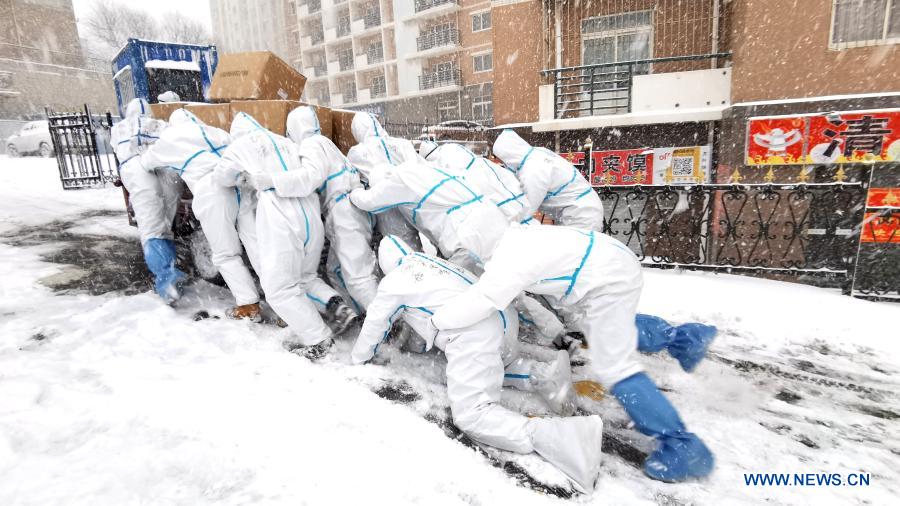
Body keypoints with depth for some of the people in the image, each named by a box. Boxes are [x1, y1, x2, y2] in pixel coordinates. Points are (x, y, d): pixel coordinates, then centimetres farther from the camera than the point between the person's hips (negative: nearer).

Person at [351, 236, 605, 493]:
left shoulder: (393, 282, 9)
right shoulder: (433, 261, 26)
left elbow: (375, 325, 21)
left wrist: (358, 356, 38)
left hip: (474, 334, -8)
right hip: (503, 316, 8)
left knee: (471, 414, -11)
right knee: (491, 364, 34)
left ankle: (558, 436, -30)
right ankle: (543, 375, 8)